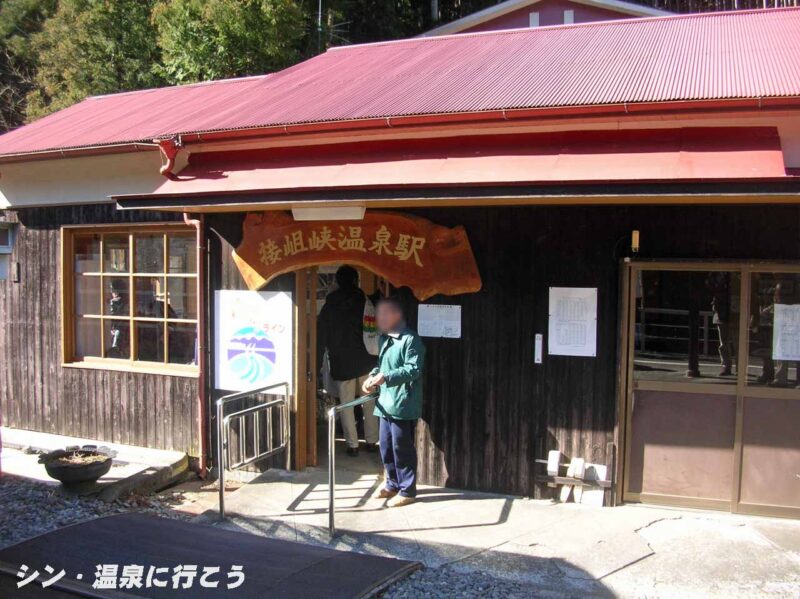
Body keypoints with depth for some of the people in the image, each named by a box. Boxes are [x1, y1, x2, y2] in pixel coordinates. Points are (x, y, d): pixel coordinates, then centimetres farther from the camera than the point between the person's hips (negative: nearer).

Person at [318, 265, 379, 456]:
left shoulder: (329, 307, 1)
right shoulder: (365, 302, -3)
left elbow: (321, 337, 3)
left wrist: (318, 362, 8)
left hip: (341, 363, 0)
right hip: (366, 360, 0)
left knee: (346, 404, 6)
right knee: (369, 402, 10)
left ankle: (353, 445, 7)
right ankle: (371, 441, 14)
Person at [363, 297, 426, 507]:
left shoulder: (410, 340, -13)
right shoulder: (384, 339, 16)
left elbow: (413, 370, -20)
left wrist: (386, 377, -27)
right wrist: (373, 377, 4)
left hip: (402, 405, -8)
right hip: (386, 403, 9)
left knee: (402, 449, 0)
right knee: (386, 447, 15)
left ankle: (407, 491, 13)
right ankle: (393, 484, 31)